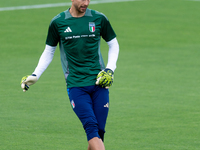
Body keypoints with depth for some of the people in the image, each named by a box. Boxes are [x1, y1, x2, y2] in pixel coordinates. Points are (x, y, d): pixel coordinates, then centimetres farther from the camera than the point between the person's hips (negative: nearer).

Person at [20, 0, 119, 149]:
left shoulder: (99, 18, 4)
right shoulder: (58, 22, 2)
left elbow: (113, 44, 16)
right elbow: (49, 51, 14)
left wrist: (110, 69, 3)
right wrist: (35, 75, 6)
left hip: (99, 82, 2)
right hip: (75, 85, -2)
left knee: (99, 131, -2)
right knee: (91, 127, -18)